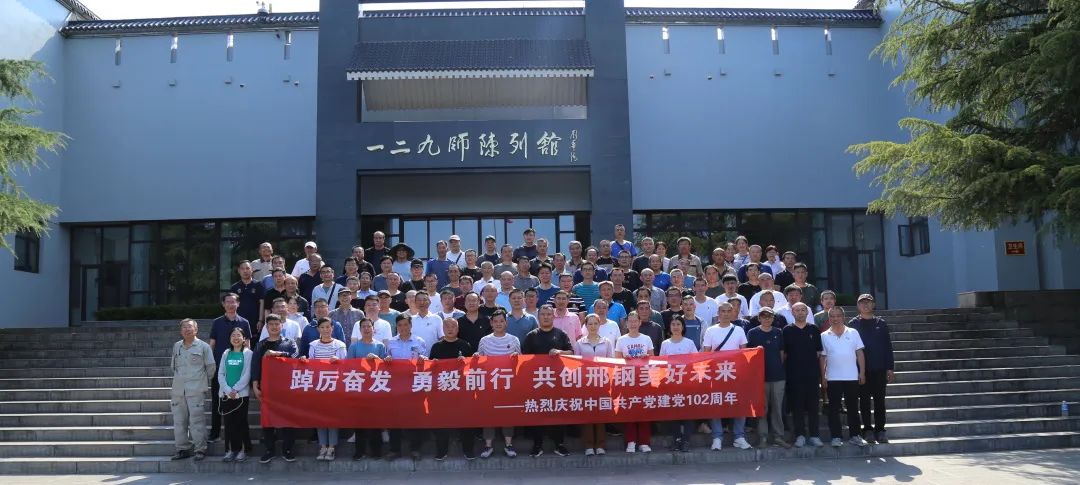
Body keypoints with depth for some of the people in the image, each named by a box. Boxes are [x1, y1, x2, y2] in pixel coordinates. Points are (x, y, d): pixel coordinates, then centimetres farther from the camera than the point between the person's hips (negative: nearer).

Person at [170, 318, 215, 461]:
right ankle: (182, 449, 16)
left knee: (197, 420, -6)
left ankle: (200, 450, -1)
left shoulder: (203, 346, 0)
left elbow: (211, 367, 4)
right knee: (179, 421, 7)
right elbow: (173, 366, 22)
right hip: (178, 390, 5)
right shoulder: (176, 346, 13)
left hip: (196, 391, -5)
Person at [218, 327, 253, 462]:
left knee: (241, 422, -1)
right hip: (226, 394, 3)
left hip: (241, 393, -3)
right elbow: (220, 374, 5)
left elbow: (247, 374, -7)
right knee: (229, 423, 4)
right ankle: (231, 450, 11)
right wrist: (228, 390, -9)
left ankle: (243, 450, 6)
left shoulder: (248, 353, 0)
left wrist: (235, 389, -13)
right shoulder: (226, 354, 11)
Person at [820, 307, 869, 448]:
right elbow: (822, 358, 3)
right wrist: (823, 378, -1)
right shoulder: (824, 336, 2)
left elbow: (860, 354, 4)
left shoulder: (853, 333, 3)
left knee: (853, 408, 8)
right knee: (834, 408, 1)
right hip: (833, 379, 0)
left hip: (852, 377, 1)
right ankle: (836, 437, 7)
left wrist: (862, 373, -3)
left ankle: (855, 436, 17)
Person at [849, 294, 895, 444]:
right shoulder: (853, 324, 3)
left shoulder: (880, 323, 7)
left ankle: (880, 430, 12)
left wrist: (889, 368, 1)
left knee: (880, 400, 5)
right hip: (861, 368, -1)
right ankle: (867, 430, 10)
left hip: (879, 369, 2)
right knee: (864, 400, 3)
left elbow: (888, 346, 6)